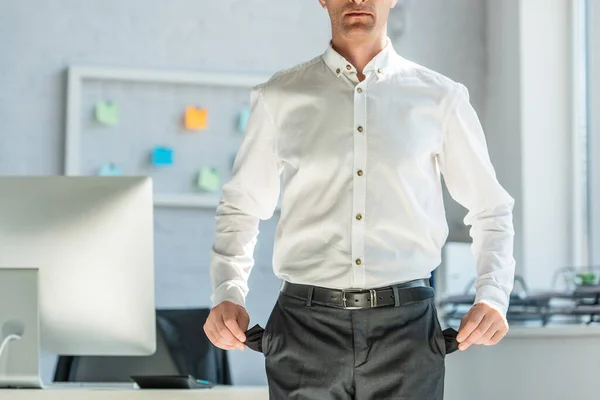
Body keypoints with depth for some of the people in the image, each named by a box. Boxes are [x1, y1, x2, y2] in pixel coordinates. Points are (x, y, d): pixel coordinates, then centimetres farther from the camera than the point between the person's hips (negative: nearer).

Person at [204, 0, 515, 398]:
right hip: (307, 332, 0)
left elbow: (491, 209, 13)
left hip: (406, 330, 0)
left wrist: (493, 297, -3)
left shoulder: (440, 98, 6)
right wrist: (227, 294, -1)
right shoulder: (279, 98, 7)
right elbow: (240, 208, 15)